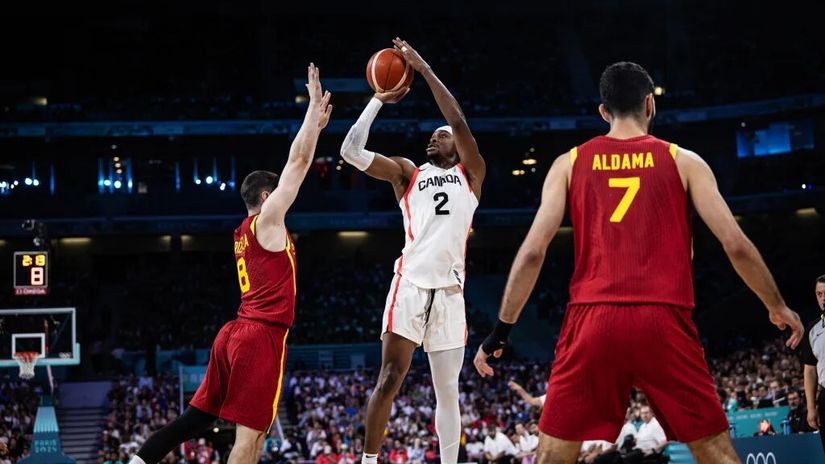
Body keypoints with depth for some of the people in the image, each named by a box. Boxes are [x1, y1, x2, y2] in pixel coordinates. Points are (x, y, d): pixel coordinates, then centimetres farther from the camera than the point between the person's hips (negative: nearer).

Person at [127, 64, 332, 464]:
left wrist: (317, 125, 28)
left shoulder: (245, 231, 19)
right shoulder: (267, 220, -5)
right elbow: (298, 161, -7)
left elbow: (296, 164, 26)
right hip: (261, 337, -9)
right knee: (251, 432, -8)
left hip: (235, 334, 9)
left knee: (198, 416, 10)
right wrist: (314, 104, -1)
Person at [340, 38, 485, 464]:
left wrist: (423, 68, -3)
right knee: (389, 378, -11)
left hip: (450, 290, 1)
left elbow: (459, 122, 0)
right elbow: (351, 151, 6)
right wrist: (378, 100, 4)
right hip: (411, 284, -1)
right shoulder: (408, 174, 18)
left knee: (448, 390, 5)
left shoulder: (471, 174, 16)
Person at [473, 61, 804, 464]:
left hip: (592, 320, 1)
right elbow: (736, 246, 5)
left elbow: (533, 252, 4)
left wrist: (501, 329, 10)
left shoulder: (570, 163, 12)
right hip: (664, 322, -1)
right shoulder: (683, 161, 10)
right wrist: (778, 307, 18)